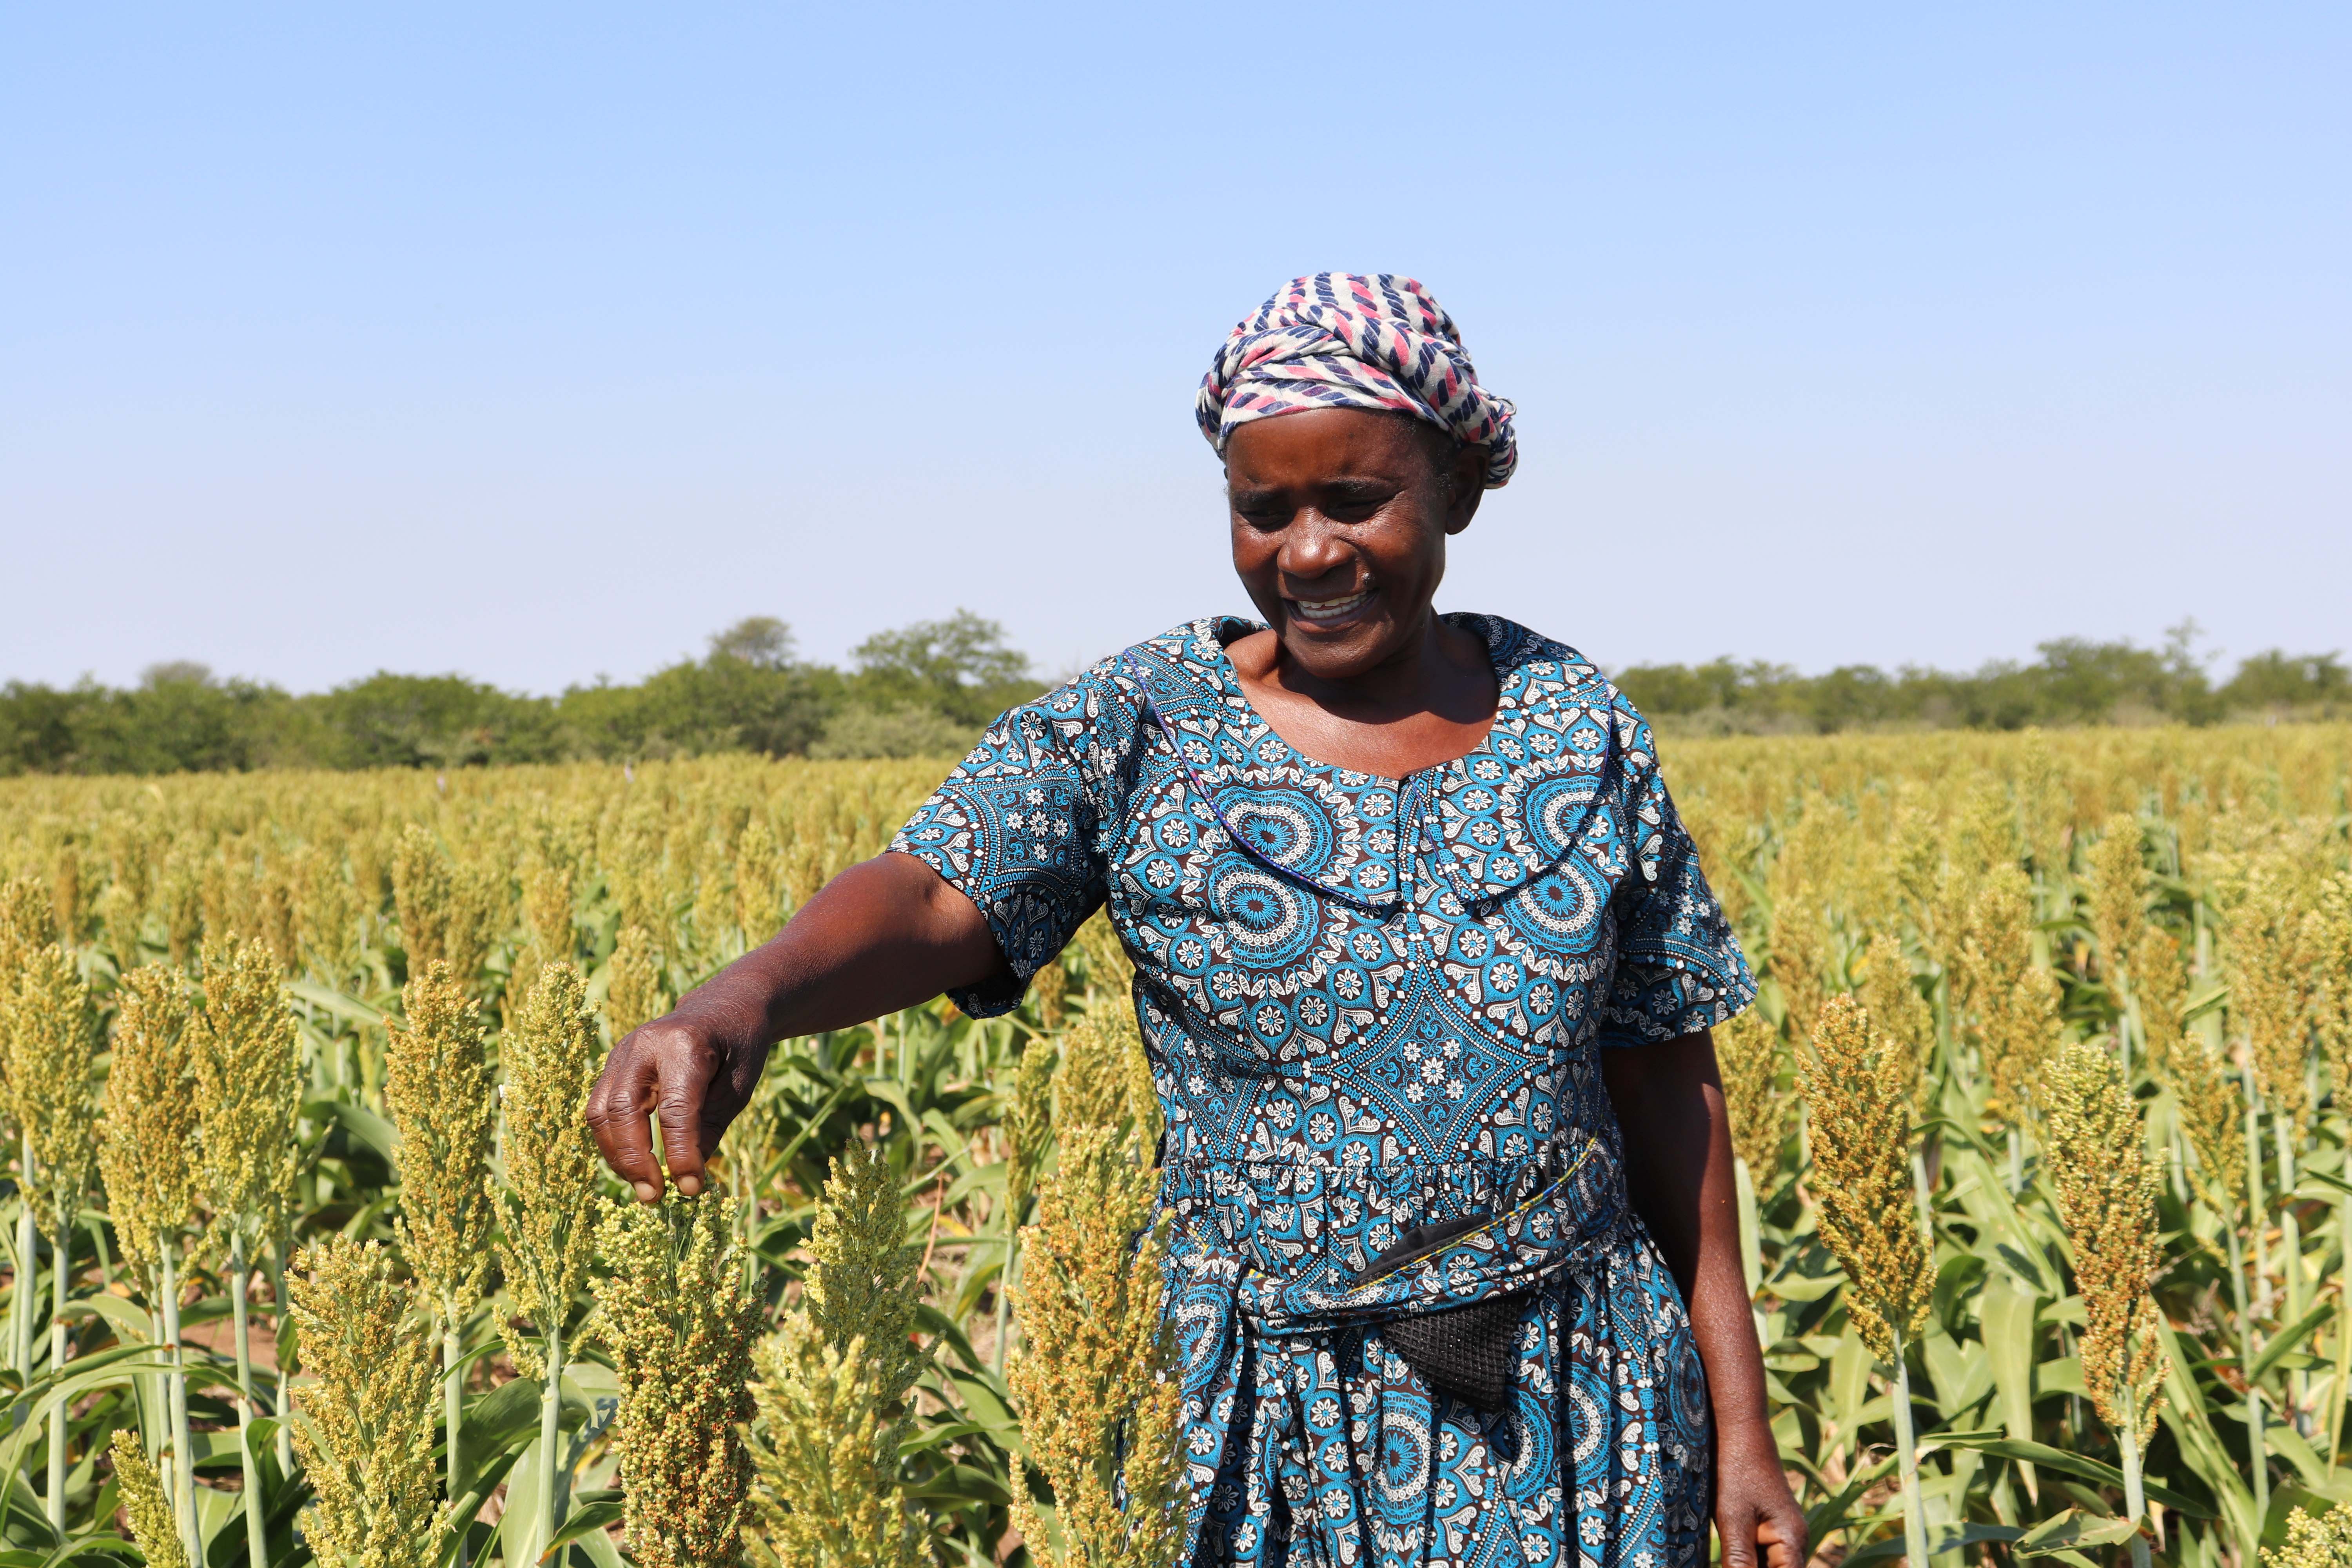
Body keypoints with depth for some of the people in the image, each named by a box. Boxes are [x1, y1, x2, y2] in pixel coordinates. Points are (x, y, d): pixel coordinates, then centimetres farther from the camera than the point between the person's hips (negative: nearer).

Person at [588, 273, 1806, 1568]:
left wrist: (1738, 1416, 3)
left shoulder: (1580, 731, 0)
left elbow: (1665, 1077, 3)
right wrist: (744, 996, -45)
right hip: (1296, 1430, -1)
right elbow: (933, 896, -23)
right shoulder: (1134, 734, -7)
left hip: (1581, 1418, 2)